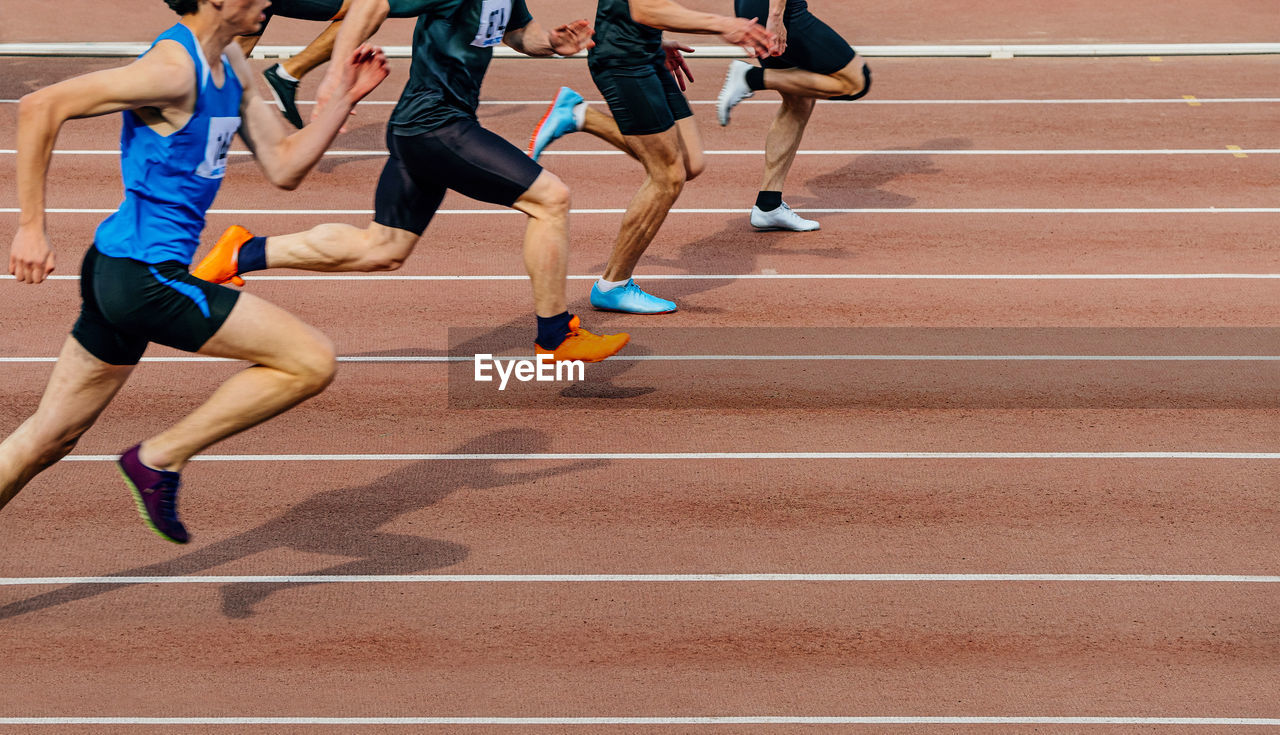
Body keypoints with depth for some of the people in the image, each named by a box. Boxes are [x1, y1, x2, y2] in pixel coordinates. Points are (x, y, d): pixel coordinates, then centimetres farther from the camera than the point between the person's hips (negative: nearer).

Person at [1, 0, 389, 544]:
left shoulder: (230, 66, 12)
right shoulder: (173, 68, -18)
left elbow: (283, 169, 16)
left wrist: (342, 98, 5)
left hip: (120, 273, 10)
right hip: (147, 274, -10)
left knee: (49, 439, 14)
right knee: (310, 362, -6)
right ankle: (159, 458, 0)